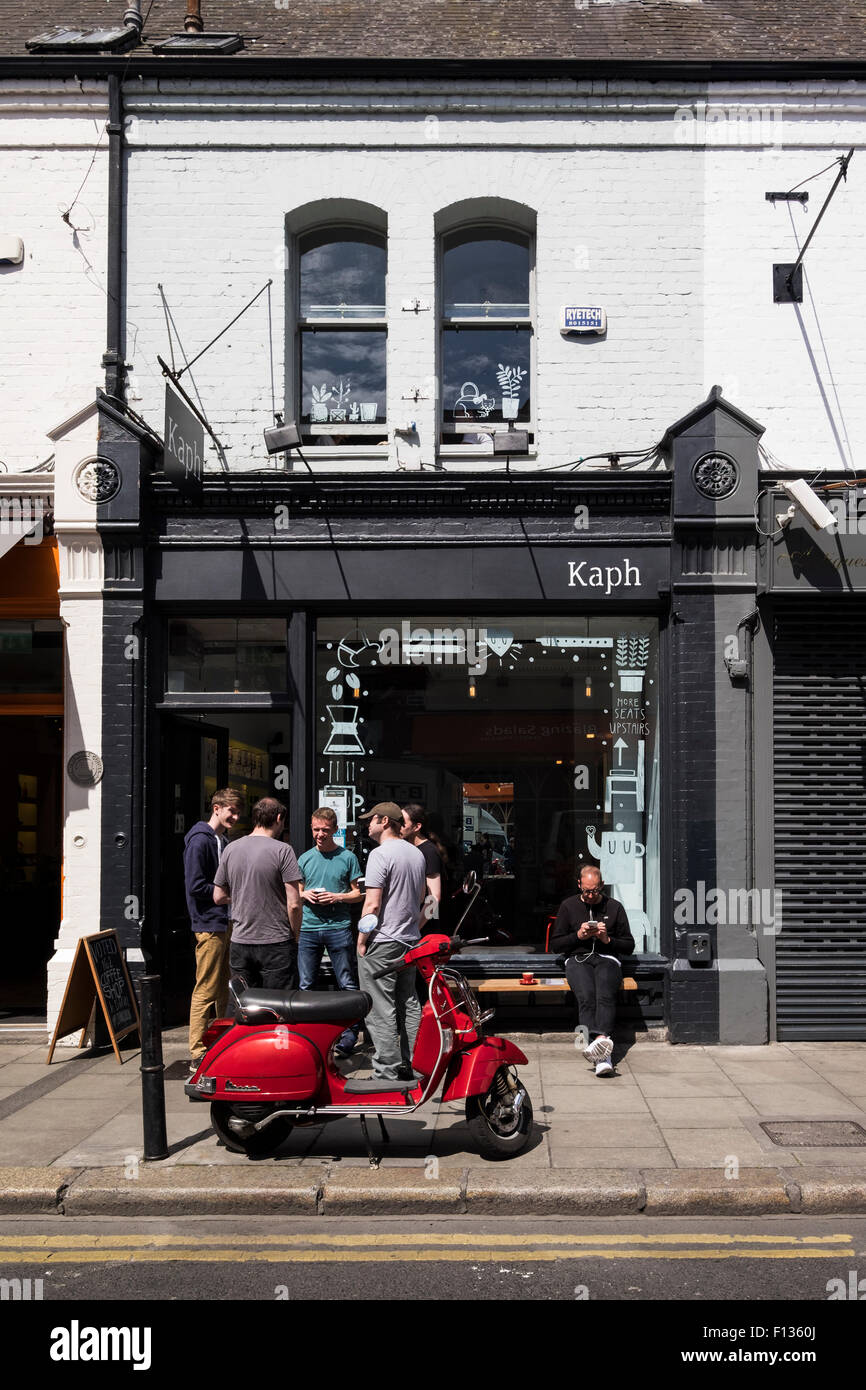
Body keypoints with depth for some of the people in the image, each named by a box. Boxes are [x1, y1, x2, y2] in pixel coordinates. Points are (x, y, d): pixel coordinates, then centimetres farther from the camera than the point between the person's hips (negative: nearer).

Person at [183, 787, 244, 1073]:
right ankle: (198, 1056, -3)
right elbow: (195, 886, -18)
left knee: (224, 990, 15)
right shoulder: (200, 841, -11)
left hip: (227, 923, 10)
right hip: (210, 925, -9)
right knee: (206, 992, -7)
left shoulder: (225, 841, 18)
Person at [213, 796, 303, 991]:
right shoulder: (282, 851, -10)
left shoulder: (231, 849, 5)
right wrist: (295, 936, 0)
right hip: (276, 945, -5)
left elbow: (219, 897, 11)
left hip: (239, 944, 5)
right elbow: (294, 904, -14)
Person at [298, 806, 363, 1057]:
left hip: (338, 927, -3)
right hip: (308, 929, 3)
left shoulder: (347, 857, 3)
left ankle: (348, 1036, 2)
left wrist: (337, 897, -12)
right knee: (306, 986, 5)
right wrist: (305, 895, -1)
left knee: (348, 985, -3)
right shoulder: (305, 858, 13)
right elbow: (295, 892, 21)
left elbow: (359, 893, 5)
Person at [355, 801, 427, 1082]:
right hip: (410, 940, 9)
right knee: (409, 1004, 14)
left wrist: (362, 939, -11)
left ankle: (387, 1073, -4)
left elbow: (372, 904, -18)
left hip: (381, 943, -9)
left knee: (380, 1010, -5)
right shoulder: (417, 853, 12)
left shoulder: (380, 854, -14)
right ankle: (411, 1066, 19)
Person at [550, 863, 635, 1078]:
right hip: (578, 959, -1)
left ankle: (599, 1040, -55)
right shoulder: (569, 906, 15)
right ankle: (602, 1056, -50)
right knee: (586, 996, -33)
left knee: (605, 995, -34)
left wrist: (608, 939, -3)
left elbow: (629, 946, 16)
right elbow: (555, 945, 14)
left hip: (607, 958, 1)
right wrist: (578, 935, -3)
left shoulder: (614, 907, 15)